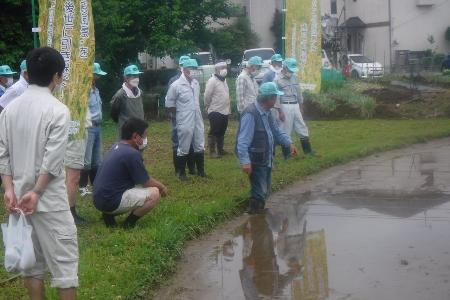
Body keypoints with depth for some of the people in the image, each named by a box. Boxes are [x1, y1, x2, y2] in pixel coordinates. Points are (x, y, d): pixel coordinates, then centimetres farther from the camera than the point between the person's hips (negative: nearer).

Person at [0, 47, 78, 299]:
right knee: (63, 259, 1)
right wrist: (36, 192, -13)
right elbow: (53, 160, -17)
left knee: (31, 259, 13)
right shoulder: (58, 110, -12)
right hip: (50, 199, -6)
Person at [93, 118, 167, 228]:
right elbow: (146, 182, -8)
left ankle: (109, 214, 13)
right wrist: (162, 186, 11)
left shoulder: (116, 147, 11)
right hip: (111, 202, -9)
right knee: (154, 193, -11)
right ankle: (130, 223, -3)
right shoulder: (132, 154, -18)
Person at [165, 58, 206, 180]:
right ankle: (181, 172, 16)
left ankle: (200, 170, 27)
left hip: (198, 121, 6)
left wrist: (194, 111, 13)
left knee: (199, 147, 14)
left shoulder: (196, 83, 5)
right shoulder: (176, 85, -13)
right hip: (184, 123, -6)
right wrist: (181, 113, 0)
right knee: (183, 148, 3)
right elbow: (169, 104, -6)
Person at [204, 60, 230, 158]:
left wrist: (228, 108, 14)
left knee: (222, 132, 15)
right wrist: (207, 107, -5)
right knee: (214, 132, -2)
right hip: (215, 112, -8)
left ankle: (220, 149, 25)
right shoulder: (212, 81, -14)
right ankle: (212, 151, 5)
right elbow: (207, 96, -15)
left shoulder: (223, 80, 14)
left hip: (224, 111, 8)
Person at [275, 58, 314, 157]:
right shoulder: (278, 80, -11)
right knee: (286, 131, 1)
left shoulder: (295, 77, 9)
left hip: (295, 106, 6)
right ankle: (287, 154, 10)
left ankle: (307, 150, 23)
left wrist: (301, 106, 18)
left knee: (302, 128, 11)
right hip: (285, 107, -6)